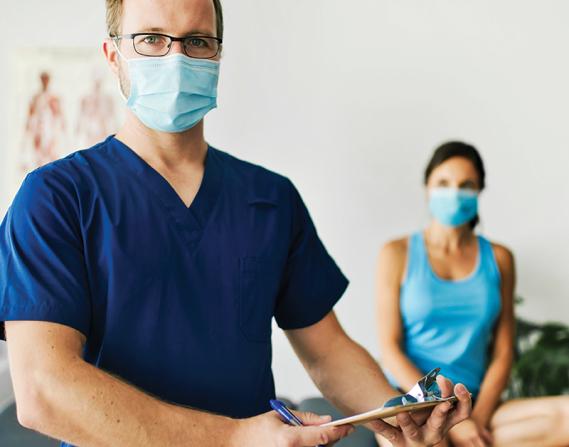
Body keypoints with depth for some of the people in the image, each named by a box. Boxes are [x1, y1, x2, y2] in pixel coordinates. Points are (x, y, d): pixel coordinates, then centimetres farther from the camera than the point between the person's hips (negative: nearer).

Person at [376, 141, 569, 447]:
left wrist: (477, 419, -10)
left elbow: (503, 353, 7)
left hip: (474, 407, 4)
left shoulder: (498, 259, 11)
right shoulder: (398, 254, 3)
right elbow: (389, 348, -4)